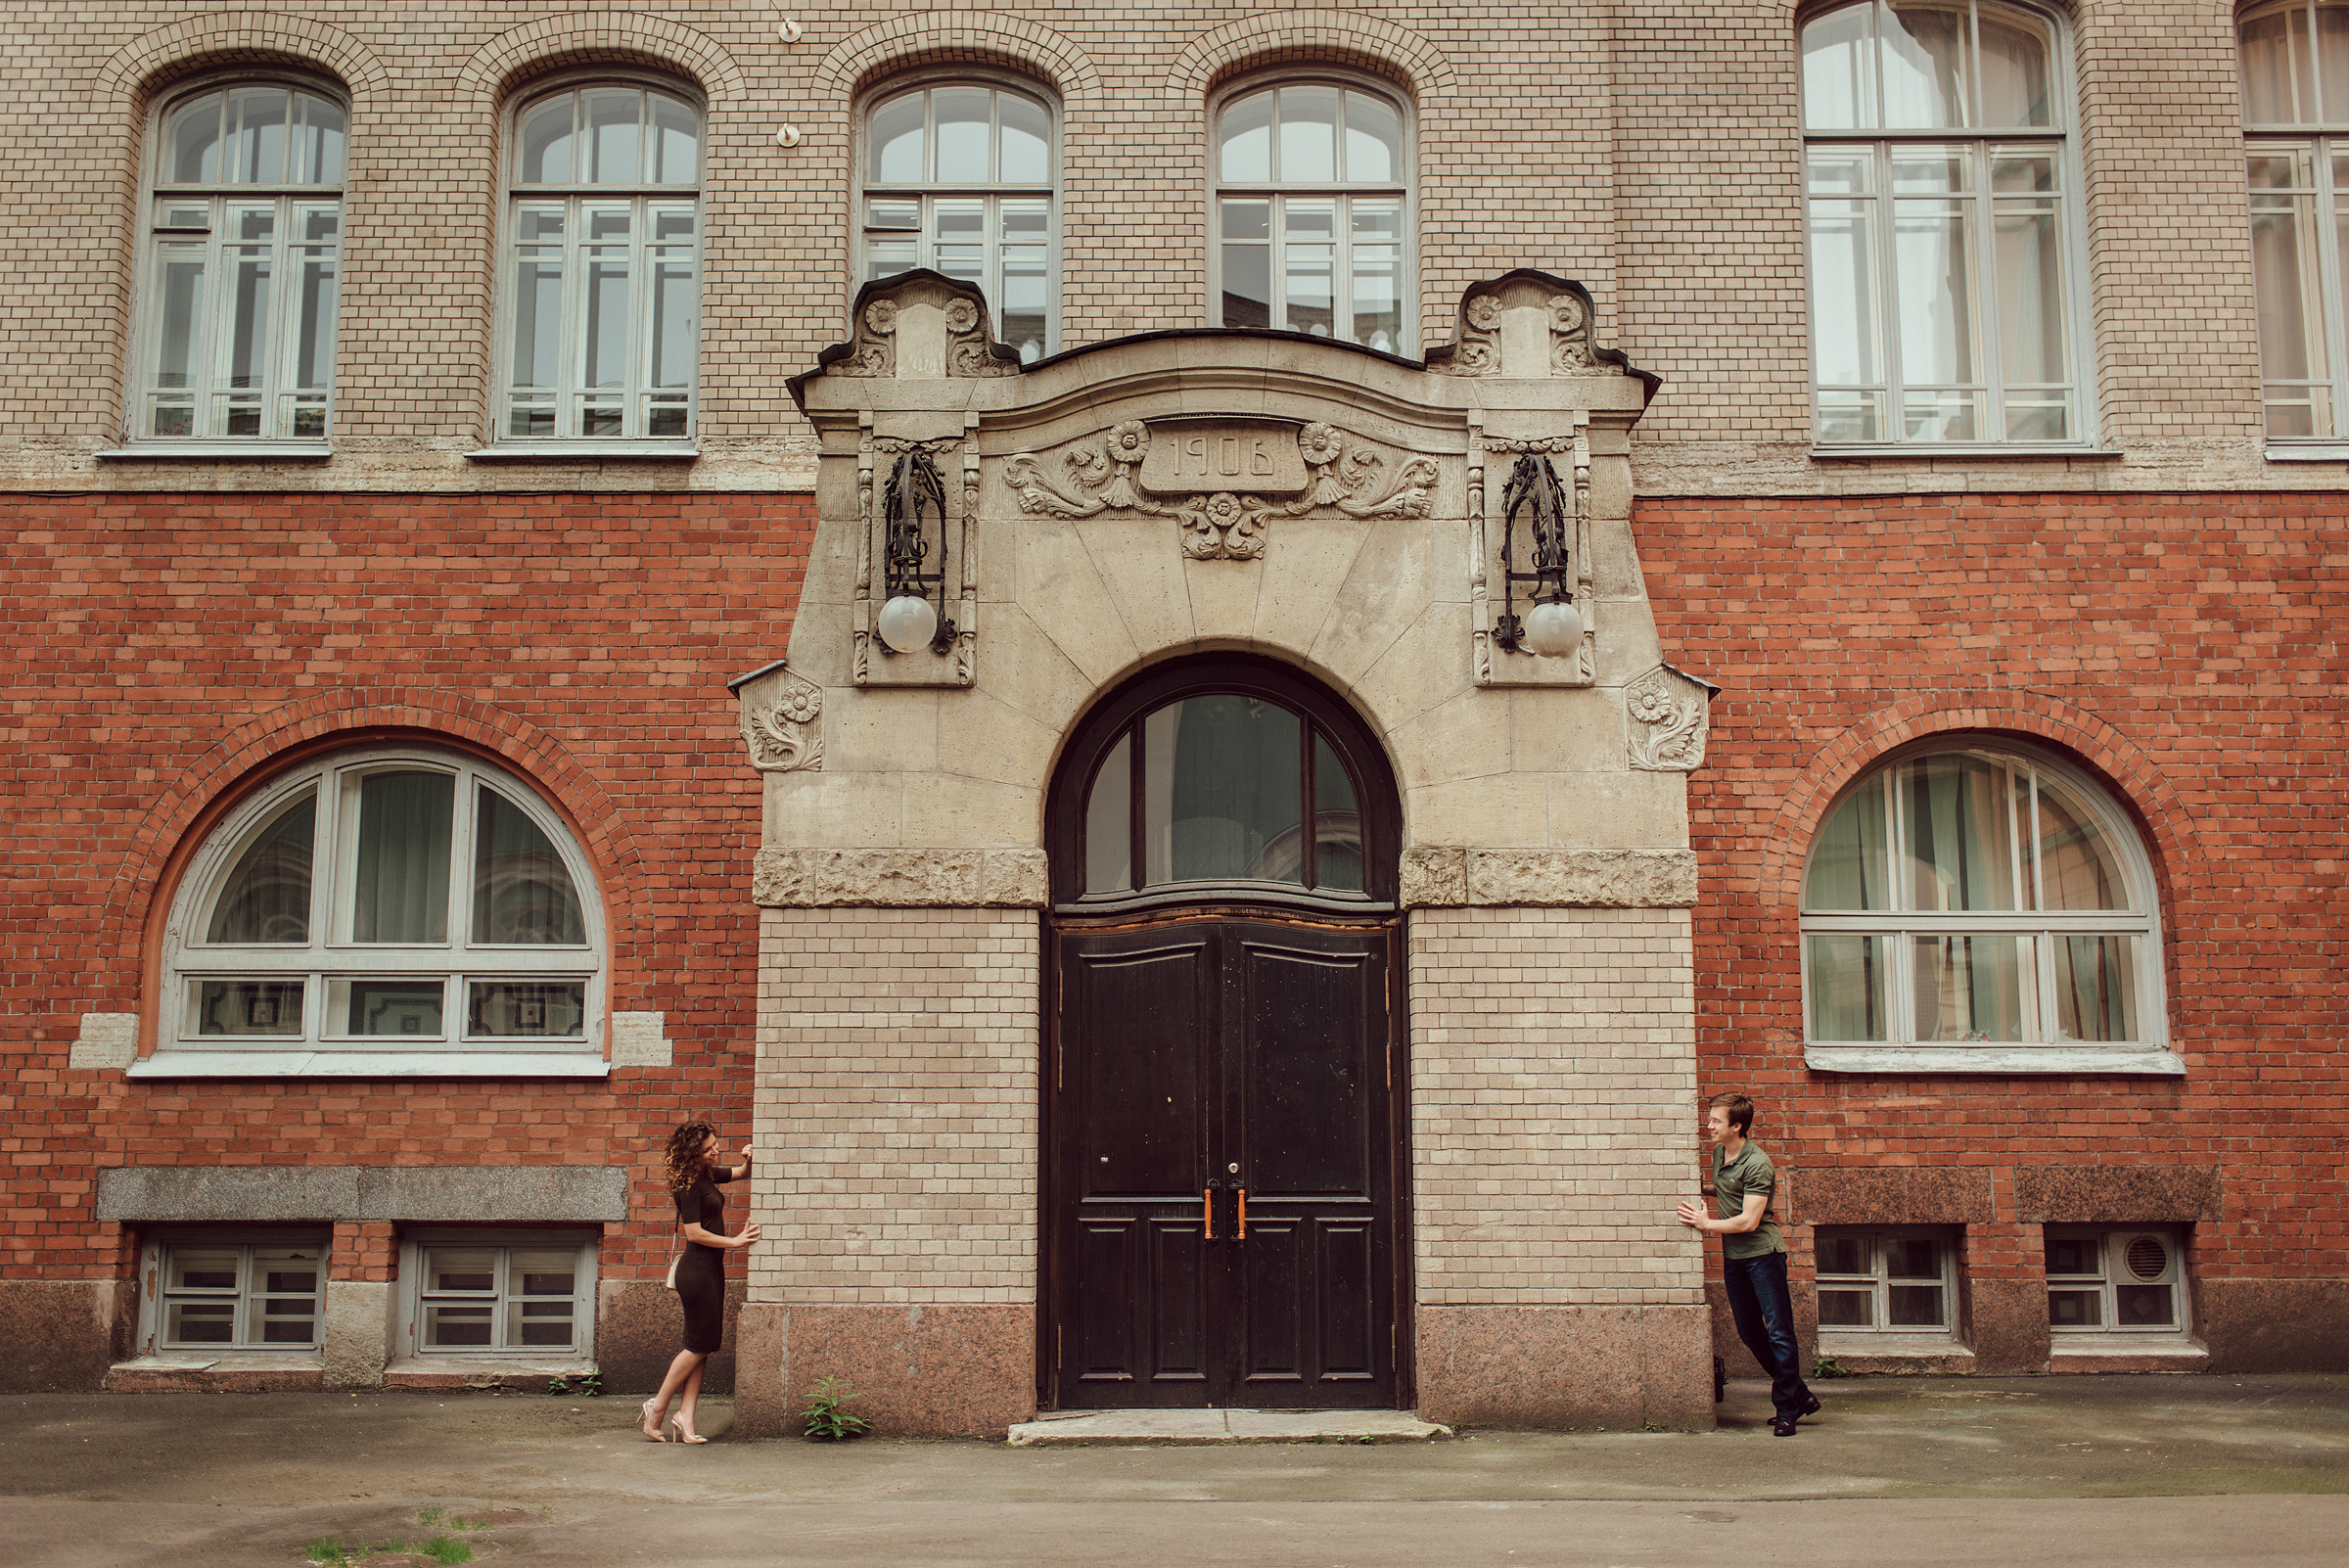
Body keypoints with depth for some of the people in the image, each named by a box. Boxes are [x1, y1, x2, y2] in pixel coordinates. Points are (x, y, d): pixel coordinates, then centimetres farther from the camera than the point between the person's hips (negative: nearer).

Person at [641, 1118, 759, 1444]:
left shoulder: (707, 1174, 11)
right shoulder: (689, 1184, -15)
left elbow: (741, 1173, 26)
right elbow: (694, 1233, -19)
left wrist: (749, 1159, 4)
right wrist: (735, 1242, -13)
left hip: (710, 1270, 9)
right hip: (698, 1270, -9)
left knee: (702, 1346, 6)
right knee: (700, 1344, -3)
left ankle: (686, 1418, 5)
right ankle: (658, 1407, 8)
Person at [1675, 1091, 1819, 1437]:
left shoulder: (1757, 1165, -17)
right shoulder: (1718, 1153, 8)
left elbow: (1748, 1221, -20)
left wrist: (1707, 1224, -12)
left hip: (1762, 1252, -9)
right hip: (1733, 1256, 9)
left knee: (1779, 1332, -7)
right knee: (1750, 1333, 11)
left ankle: (1786, 1409, 0)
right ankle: (1800, 1396, 22)